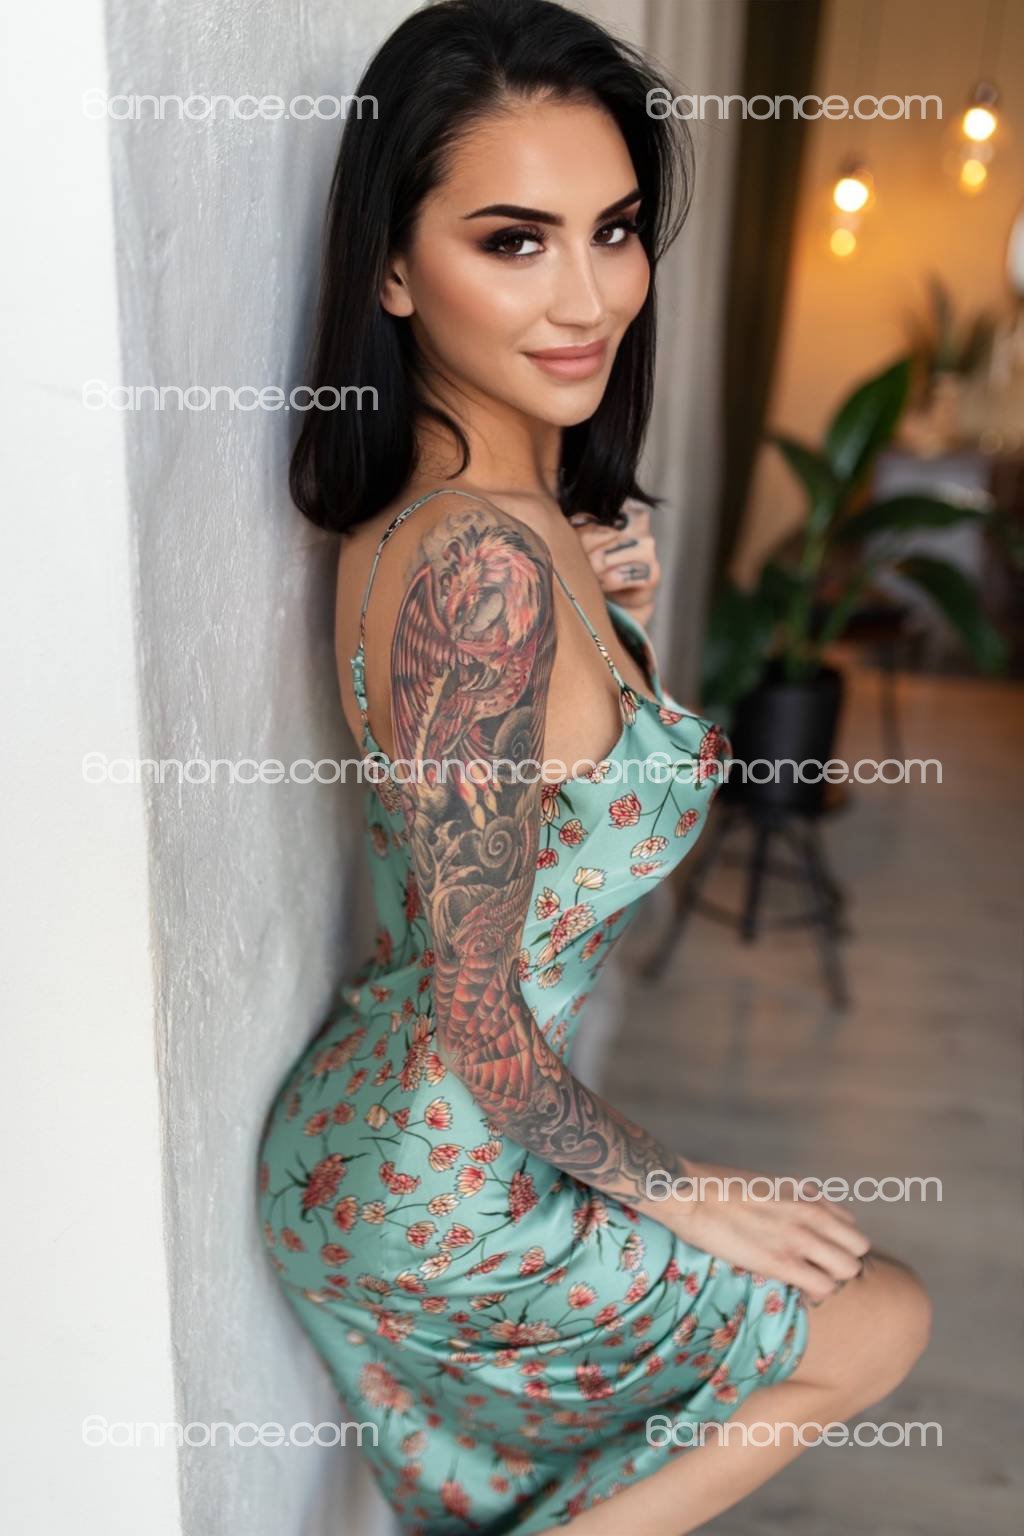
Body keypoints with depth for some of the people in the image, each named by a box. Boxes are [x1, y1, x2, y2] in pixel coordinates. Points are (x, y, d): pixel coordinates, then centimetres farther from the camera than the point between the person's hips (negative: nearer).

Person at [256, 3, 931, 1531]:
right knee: (882, 1321, 13)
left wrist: (607, 613, -3)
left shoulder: (431, 506, 1)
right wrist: (671, 1187, -9)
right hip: (442, 1189, -8)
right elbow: (473, 1017, -26)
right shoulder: (486, 554, -29)